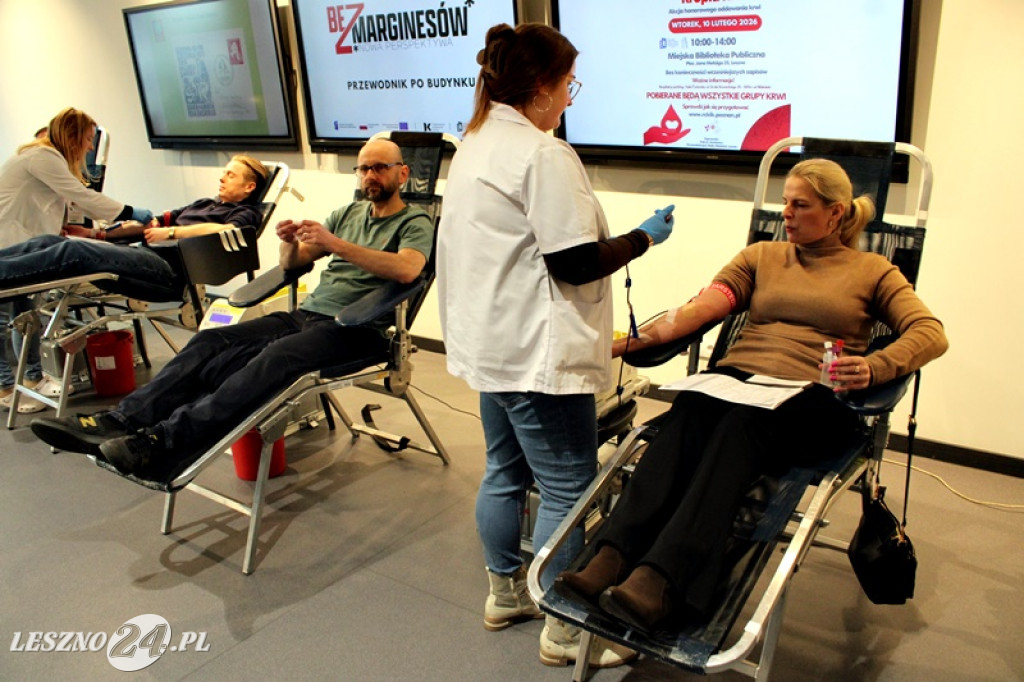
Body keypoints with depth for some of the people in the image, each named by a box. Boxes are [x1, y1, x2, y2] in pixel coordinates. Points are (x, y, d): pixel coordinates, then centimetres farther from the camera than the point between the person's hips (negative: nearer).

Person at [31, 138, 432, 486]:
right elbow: (291, 264, 24)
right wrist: (290, 242, 0)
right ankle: (122, 422, -23)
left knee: (276, 358, -35)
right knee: (211, 342, -15)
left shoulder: (414, 224, 4)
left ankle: (165, 443, -44)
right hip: (307, 314, 7)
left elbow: (407, 270, -20)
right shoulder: (348, 214, 24)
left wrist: (334, 243, -23)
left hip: (356, 328, -7)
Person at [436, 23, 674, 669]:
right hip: (538, 352, -10)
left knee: (505, 472, 20)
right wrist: (645, 236, -5)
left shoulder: (475, 143, 12)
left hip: (491, 343, 10)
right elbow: (576, 263, -20)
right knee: (567, 488, 2)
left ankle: (506, 592, 37)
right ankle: (565, 629, 16)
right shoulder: (543, 155, -18)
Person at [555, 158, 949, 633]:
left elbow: (932, 333, 3)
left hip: (813, 398, -2)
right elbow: (700, 307, 9)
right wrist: (633, 340, -6)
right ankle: (610, 560, -47)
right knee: (687, 413, -33)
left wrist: (874, 368, -18)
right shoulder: (762, 256, 25)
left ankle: (659, 580, -52)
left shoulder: (872, 271, 18)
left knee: (741, 426, -37)